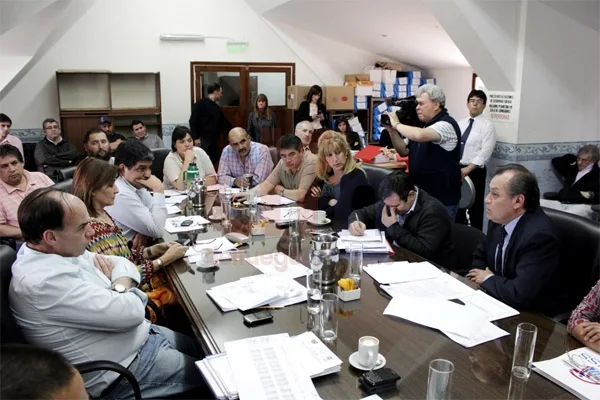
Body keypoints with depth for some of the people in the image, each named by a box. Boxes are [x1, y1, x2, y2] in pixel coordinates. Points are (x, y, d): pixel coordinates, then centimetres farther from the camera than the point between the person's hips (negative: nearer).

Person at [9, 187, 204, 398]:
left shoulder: (63, 250, -1)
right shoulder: (44, 281, -30)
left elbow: (123, 264, 9)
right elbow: (131, 313, -30)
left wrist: (120, 284, -13)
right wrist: (121, 286, -8)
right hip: (125, 368, -9)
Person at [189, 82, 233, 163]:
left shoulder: (217, 108, 18)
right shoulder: (201, 104, -5)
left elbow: (225, 122, 28)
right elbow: (193, 121, -12)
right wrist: (195, 138, -18)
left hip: (214, 141, 8)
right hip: (202, 140, -8)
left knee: (213, 162, 7)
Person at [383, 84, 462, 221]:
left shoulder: (446, 124, -16)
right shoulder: (425, 125, 13)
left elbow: (420, 135, -36)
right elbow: (404, 151, 16)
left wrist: (397, 124, -19)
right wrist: (392, 131, 0)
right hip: (422, 195, 9)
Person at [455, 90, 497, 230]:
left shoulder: (487, 125, -9)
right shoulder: (461, 123, 9)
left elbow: (485, 153, -16)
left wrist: (467, 169, -21)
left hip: (475, 171, -6)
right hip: (457, 169, 6)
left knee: (475, 207, 4)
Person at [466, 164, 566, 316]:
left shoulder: (539, 235, -26)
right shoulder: (500, 220, -4)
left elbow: (520, 294, -32)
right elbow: (480, 256, 12)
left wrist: (488, 279, -15)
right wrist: (478, 277, -8)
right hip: (498, 301, 7)